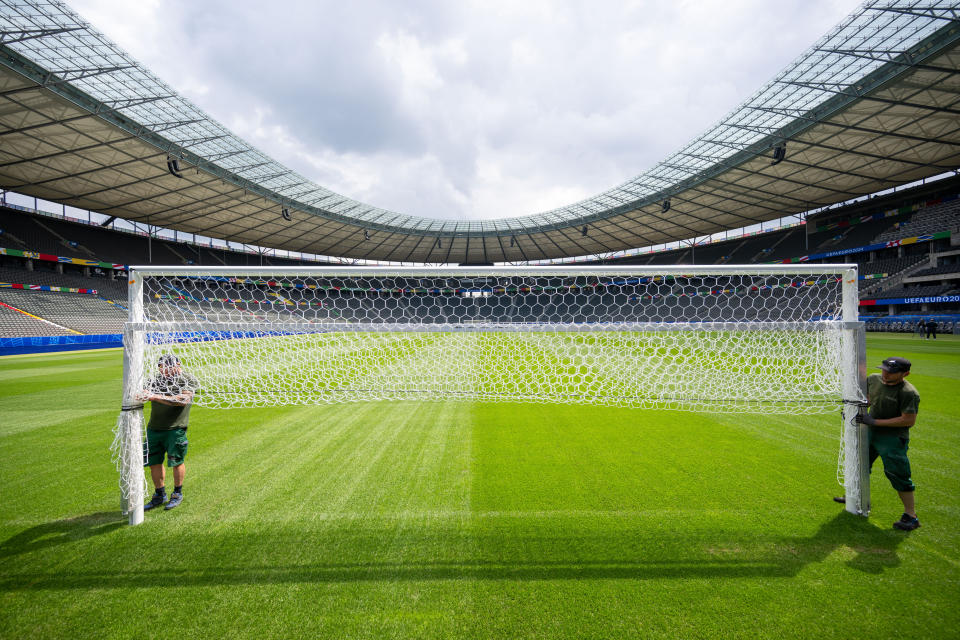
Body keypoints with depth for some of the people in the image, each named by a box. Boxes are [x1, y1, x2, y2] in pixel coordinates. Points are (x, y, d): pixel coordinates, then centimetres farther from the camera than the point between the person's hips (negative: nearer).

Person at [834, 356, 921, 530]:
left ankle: (911, 516, 6)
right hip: (871, 433, 8)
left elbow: (909, 420, -24)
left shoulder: (908, 393, -21)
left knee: (897, 474, -8)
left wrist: (875, 421, -24)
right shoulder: (873, 379, -1)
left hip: (893, 439, -8)